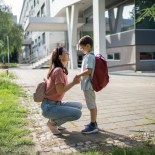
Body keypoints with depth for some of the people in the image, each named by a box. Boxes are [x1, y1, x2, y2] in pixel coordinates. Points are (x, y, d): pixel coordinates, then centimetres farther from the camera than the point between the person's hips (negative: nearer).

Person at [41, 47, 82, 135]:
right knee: (77, 113, -18)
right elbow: (60, 91, -23)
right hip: (49, 107, -10)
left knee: (79, 106, 15)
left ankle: (55, 121, 14)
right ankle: (52, 122, 0)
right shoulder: (58, 70, -18)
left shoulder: (62, 70, 11)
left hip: (57, 104, 10)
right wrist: (73, 83, -17)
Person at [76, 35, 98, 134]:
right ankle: (94, 123, 28)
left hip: (88, 85, -11)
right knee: (93, 104, 17)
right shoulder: (91, 56, 14)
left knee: (91, 105, -3)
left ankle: (93, 126, 4)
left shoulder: (89, 57, -17)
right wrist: (81, 75, 16)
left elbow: (89, 71, -25)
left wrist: (79, 75, -15)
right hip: (89, 84, 11)